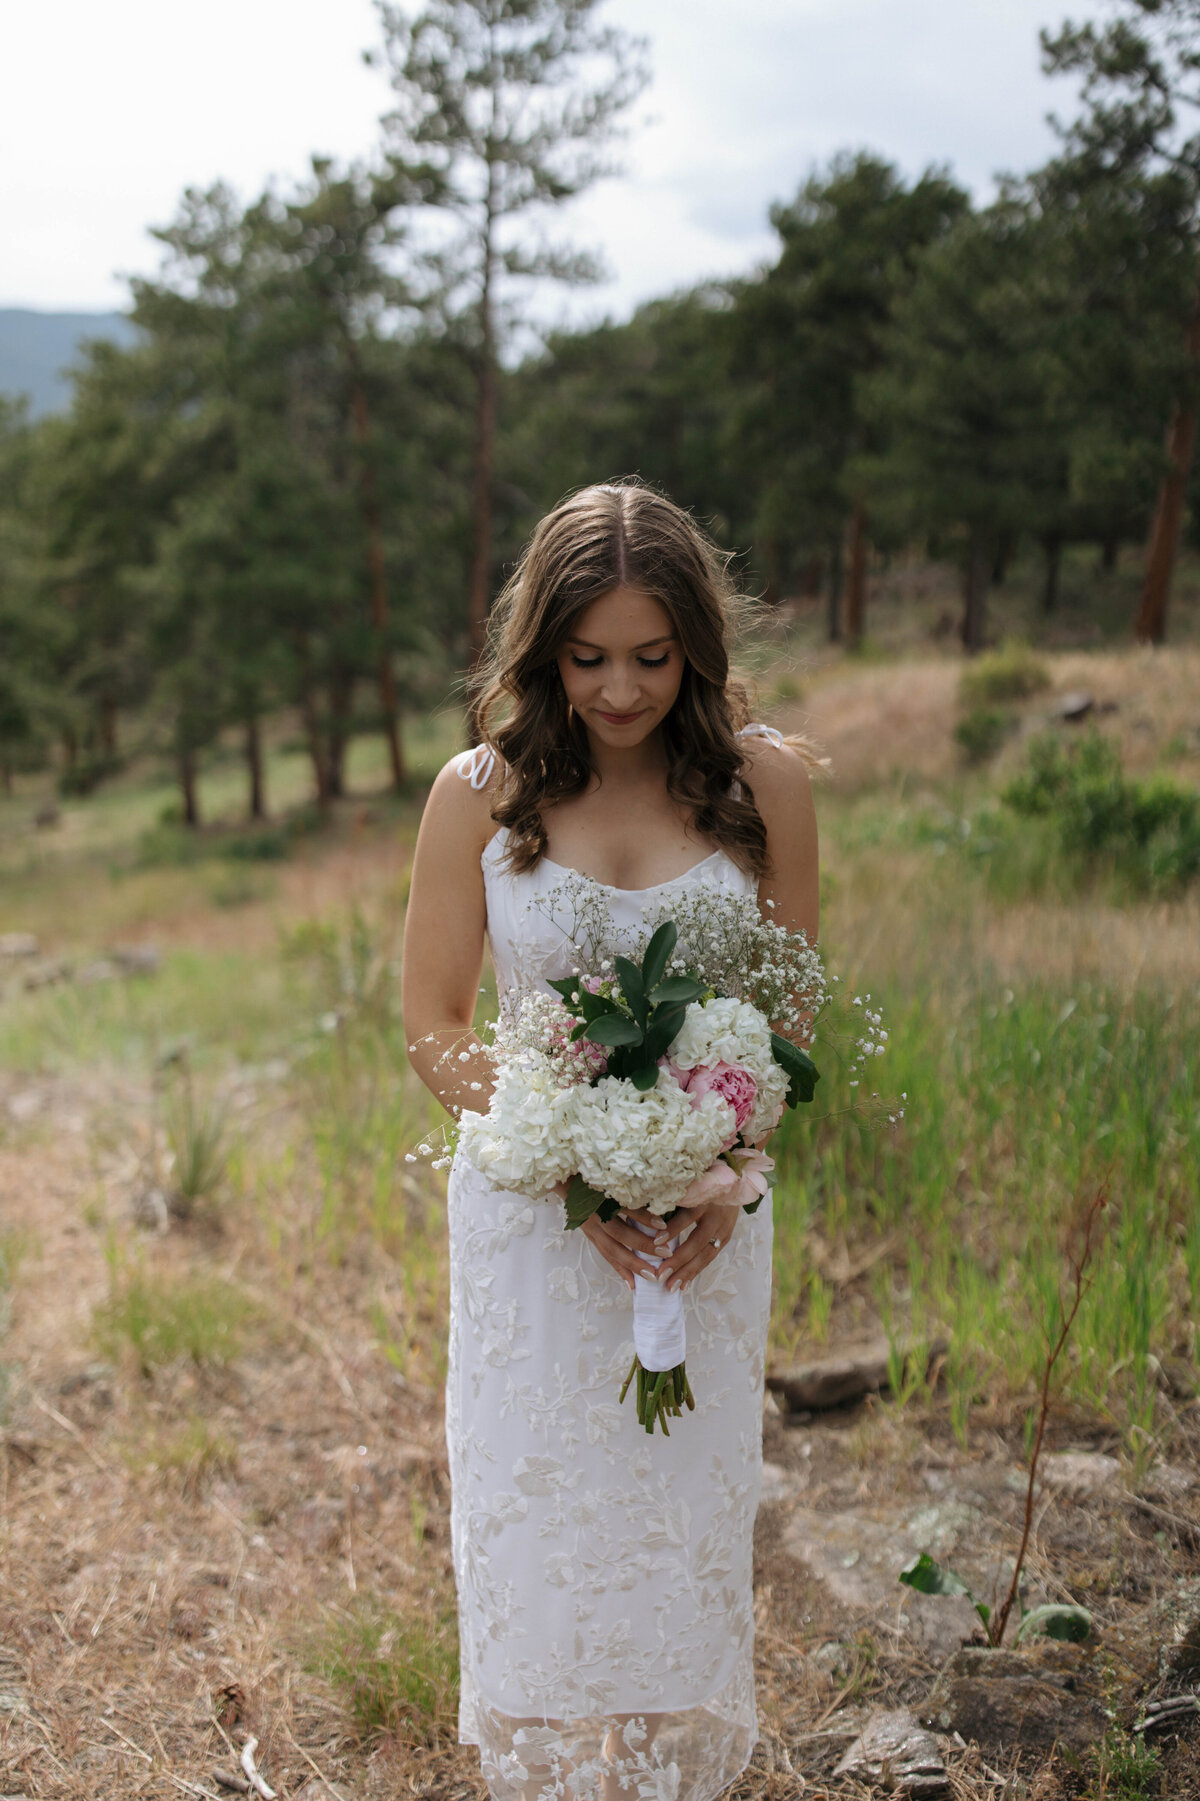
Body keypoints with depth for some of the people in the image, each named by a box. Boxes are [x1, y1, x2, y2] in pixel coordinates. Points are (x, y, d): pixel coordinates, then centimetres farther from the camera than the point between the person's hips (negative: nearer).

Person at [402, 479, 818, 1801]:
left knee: (685, 1525, 13)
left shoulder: (762, 784, -4)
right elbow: (434, 1029, -2)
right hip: (530, 1217, 0)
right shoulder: (479, 795, -6)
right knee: (535, 1528, 10)